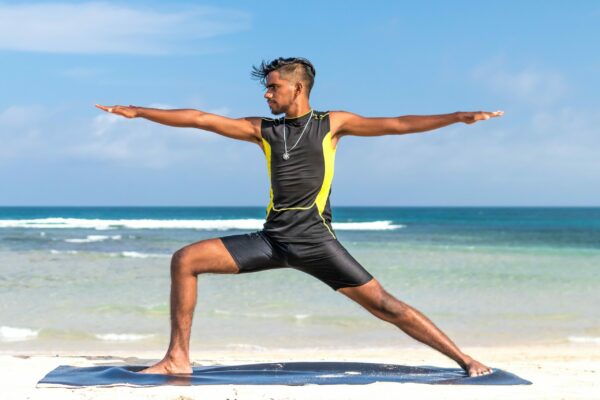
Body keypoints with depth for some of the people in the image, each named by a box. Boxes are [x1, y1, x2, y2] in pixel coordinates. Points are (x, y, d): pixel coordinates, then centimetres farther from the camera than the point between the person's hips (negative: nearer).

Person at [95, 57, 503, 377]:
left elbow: (396, 125, 0)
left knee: (382, 303, -10)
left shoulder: (332, 123, 6)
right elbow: (201, 119, 13)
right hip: (272, 238, 4)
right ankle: (178, 358, -2)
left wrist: (458, 117, -8)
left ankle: (465, 360, -2)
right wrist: (138, 111, 14)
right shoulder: (263, 129, 14)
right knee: (185, 259, -7)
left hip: (314, 240, -4)